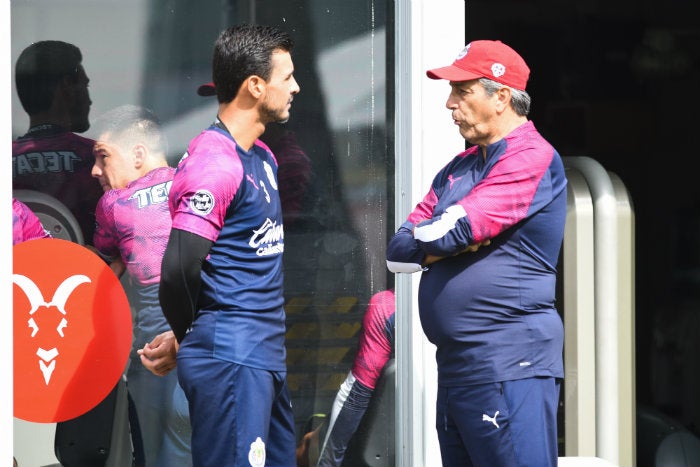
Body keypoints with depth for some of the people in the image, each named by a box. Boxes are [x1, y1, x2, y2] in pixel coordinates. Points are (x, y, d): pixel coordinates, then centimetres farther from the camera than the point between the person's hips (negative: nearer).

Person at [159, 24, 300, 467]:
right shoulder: (215, 163, -16)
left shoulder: (262, 156, 15)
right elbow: (179, 269, -23)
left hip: (267, 359, 10)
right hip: (231, 362, -10)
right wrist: (192, 336, -5)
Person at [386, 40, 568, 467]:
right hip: (454, 365, 9)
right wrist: (439, 244, -5)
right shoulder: (459, 169, 18)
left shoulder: (533, 159, -9)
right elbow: (398, 252, 13)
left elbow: (452, 231, -16)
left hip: (509, 367, -9)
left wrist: (424, 240, 4)